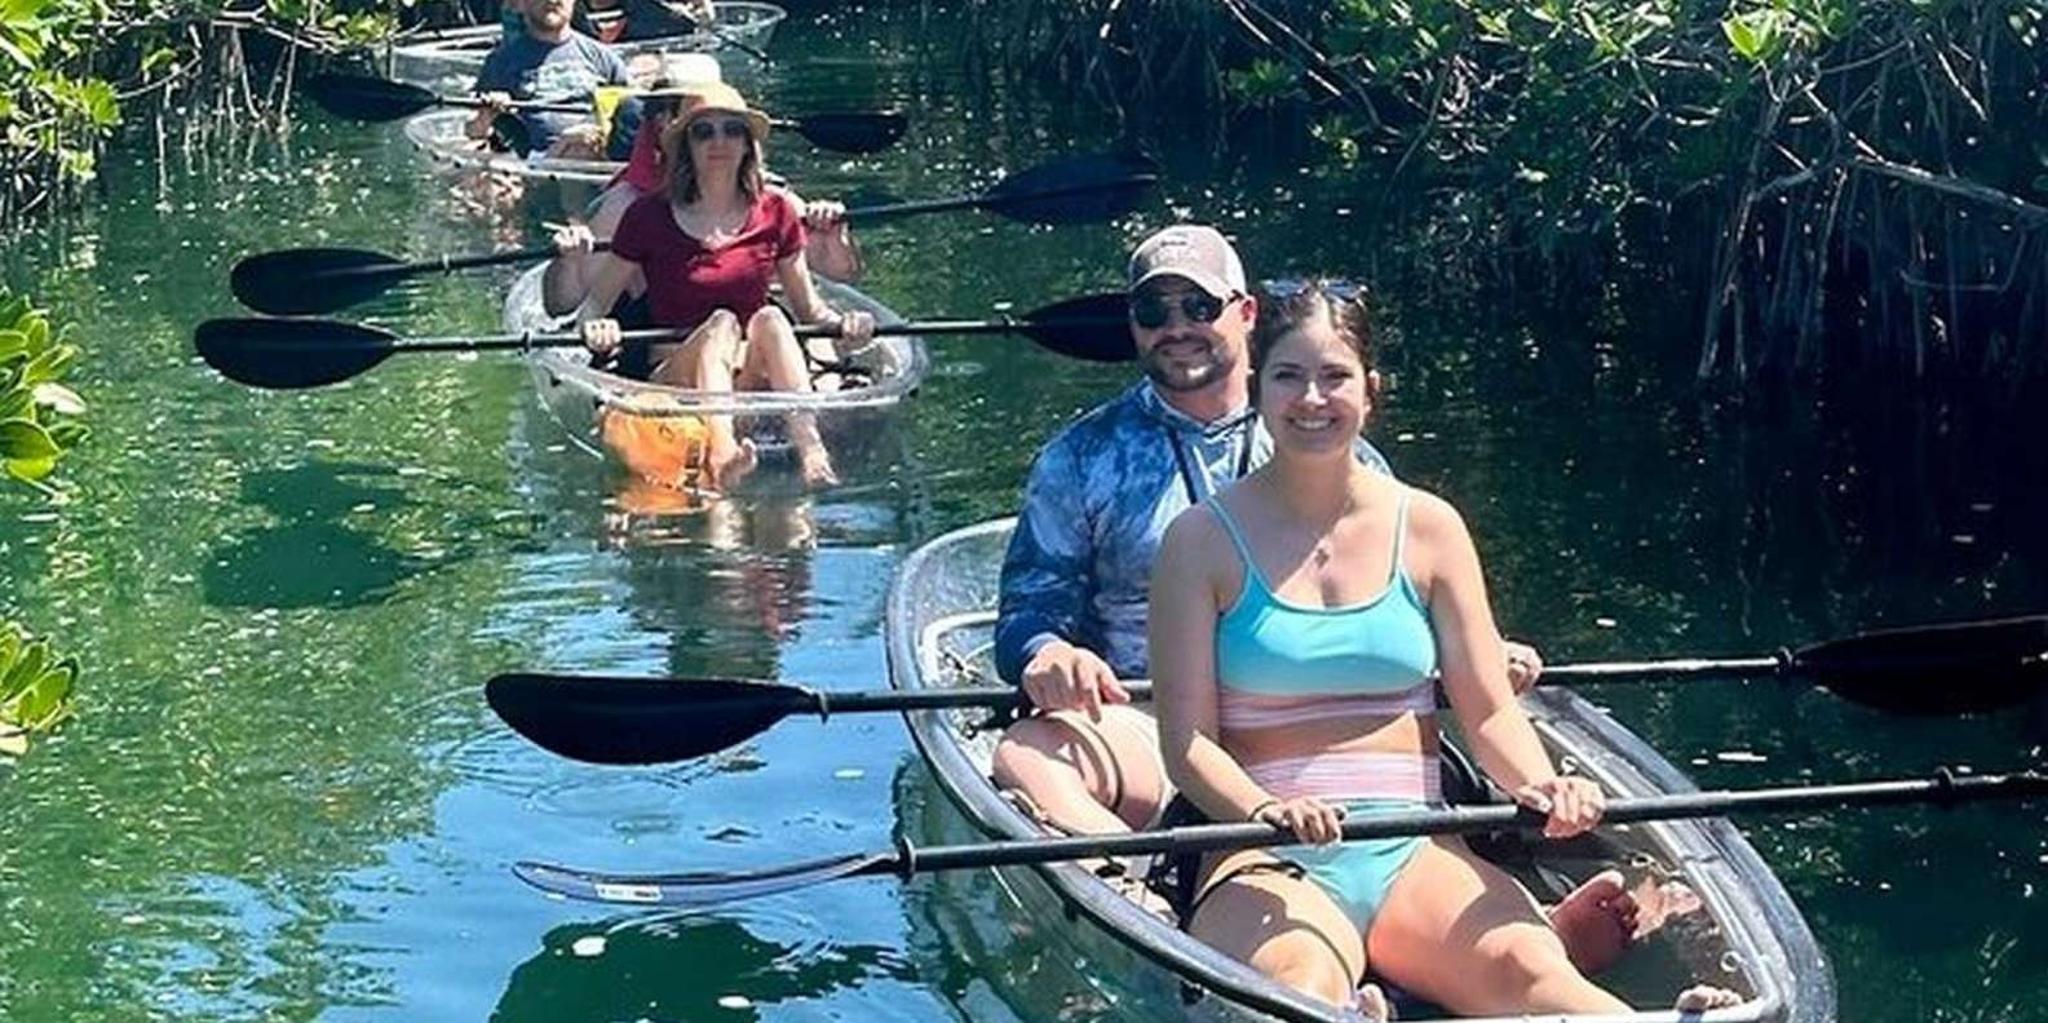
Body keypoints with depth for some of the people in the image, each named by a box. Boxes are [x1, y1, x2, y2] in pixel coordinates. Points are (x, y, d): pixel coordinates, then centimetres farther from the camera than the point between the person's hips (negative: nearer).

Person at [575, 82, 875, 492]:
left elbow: (807, 306, 15)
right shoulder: (649, 216, 3)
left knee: (769, 318, -28)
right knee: (721, 323, -31)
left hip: (754, 375, 2)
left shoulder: (775, 212, 10)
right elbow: (593, 302, 5)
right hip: (674, 376, -2)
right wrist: (594, 327, -18)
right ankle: (719, 456, -57)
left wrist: (841, 323, -7)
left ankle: (812, 456, -47)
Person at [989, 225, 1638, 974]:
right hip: (1149, 733, -1)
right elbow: (1031, 605, 10)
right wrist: (1045, 654, -15)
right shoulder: (1084, 460, 14)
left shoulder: (1340, 457, 17)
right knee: (1028, 757, -34)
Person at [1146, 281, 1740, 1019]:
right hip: (1268, 862, -1)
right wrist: (1265, 810, -21)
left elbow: (1489, 711, 11)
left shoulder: (1427, 528, 14)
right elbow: (1187, 741, 1)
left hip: (1416, 855, 1)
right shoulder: (1204, 540, 6)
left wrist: (1539, 785, -12)